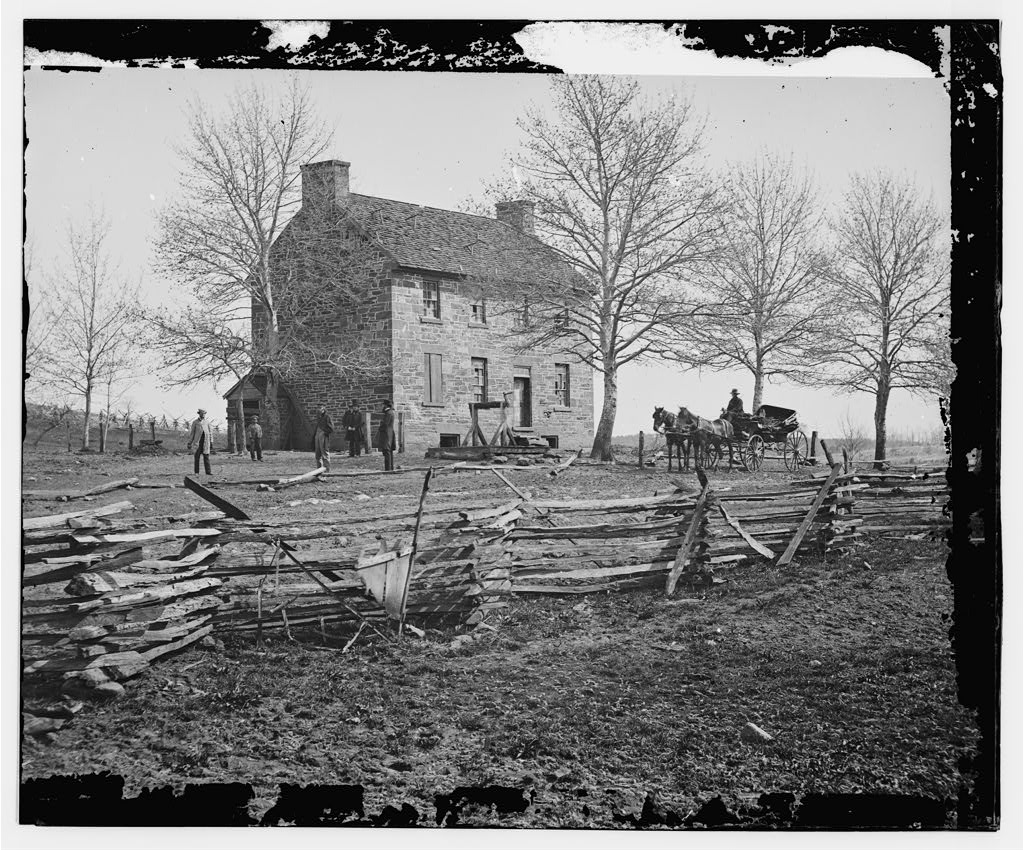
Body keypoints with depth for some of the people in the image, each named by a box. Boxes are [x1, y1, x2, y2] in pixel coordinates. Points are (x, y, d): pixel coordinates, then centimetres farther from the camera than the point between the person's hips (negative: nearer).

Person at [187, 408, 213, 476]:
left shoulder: (207, 421, 11)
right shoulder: (195, 422, 5)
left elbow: (210, 432, 14)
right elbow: (192, 433, 7)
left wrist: (211, 441, 6)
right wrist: (189, 443, 4)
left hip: (206, 442, 2)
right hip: (197, 441, -2)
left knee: (206, 456, -3)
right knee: (197, 456, 0)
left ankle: (208, 471, -4)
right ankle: (196, 472, 5)